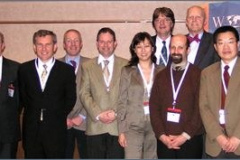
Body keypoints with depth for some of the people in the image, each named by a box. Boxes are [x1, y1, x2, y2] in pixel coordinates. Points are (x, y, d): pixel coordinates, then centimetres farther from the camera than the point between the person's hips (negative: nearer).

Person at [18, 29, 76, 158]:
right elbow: (22, 96, 11)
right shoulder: (24, 69, 6)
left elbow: (70, 98, 5)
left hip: (56, 130, -1)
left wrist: (59, 117, 2)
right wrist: (33, 113, 5)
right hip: (31, 130, 2)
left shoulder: (67, 70, 1)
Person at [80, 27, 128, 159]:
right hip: (95, 126, 1)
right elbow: (84, 93, 2)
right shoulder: (87, 66, 10)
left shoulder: (125, 65, 9)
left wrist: (116, 113, -10)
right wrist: (98, 114, -10)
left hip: (118, 125, 0)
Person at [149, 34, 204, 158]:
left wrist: (185, 135, -11)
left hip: (190, 140, -2)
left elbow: (200, 108, -7)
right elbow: (154, 107, 4)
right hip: (164, 141, 3)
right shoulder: (161, 76, 10)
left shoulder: (198, 75, 0)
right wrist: (161, 135, -6)